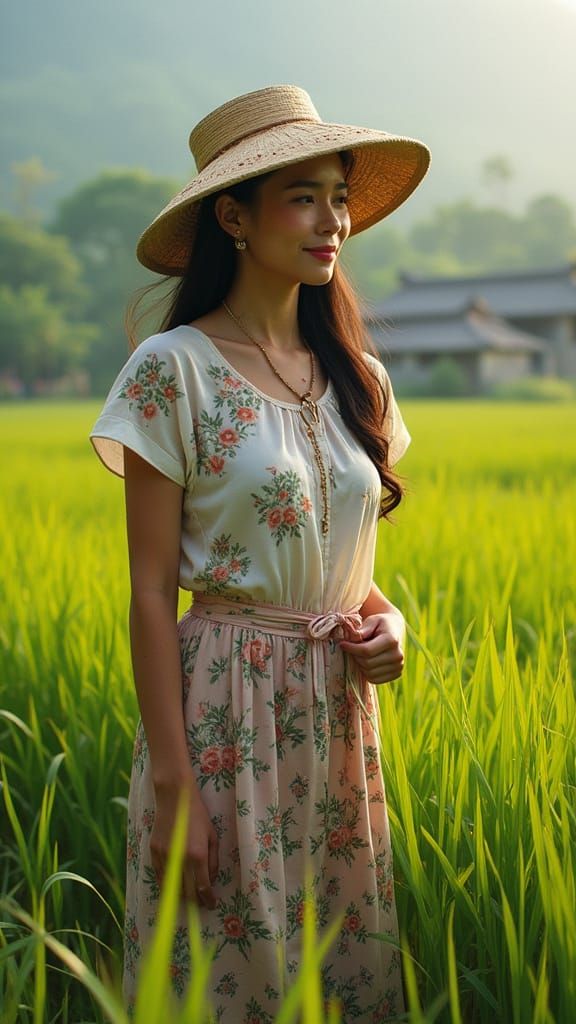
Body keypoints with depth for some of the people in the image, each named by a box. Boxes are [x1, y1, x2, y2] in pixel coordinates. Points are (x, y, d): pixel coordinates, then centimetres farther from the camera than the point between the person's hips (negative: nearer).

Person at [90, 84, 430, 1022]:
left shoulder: (356, 378, 8)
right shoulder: (175, 370, -10)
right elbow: (152, 592, -11)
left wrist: (387, 618, -4)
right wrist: (172, 784, -14)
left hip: (342, 711, 6)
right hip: (225, 708, -5)